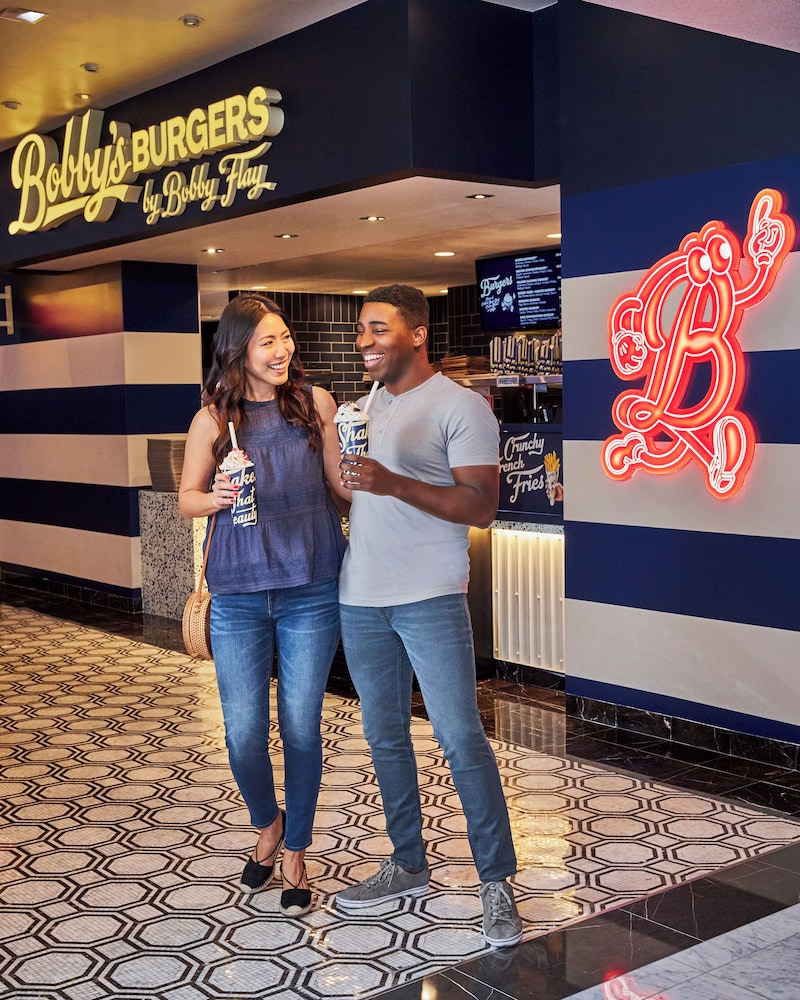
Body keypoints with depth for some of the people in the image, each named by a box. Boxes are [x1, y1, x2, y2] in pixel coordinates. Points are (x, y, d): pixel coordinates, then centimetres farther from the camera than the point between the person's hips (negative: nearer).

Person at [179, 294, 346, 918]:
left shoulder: (314, 402, 0)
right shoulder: (213, 419, -1)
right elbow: (187, 499, 6)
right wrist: (216, 497, -14)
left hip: (311, 591, 0)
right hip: (239, 595, 0)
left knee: (302, 727, 5)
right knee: (244, 733, 4)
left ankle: (296, 854, 25)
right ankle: (268, 825, 35)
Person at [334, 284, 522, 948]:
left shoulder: (461, 406, -8)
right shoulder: (364, 405, 14)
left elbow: (481, 506, -16)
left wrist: (394, 484, -25)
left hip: (430, 600, -7)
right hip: (361, 599, 7)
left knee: (461, 739, -5)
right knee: (385, 737, 13)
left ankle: (497, 882, 8)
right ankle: (408, 865, 27)